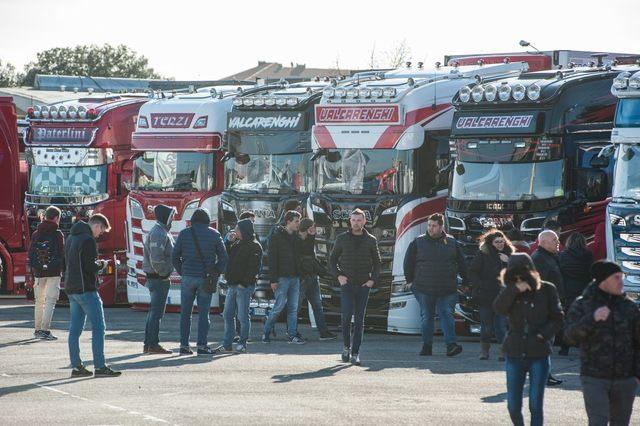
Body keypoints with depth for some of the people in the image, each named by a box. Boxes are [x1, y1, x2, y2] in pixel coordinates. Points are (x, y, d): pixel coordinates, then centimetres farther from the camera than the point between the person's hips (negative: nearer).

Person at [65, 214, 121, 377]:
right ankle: (100, 367, -8)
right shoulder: (88, 240, -15)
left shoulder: (71, 238, 15)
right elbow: (91, 267, -21)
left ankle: (76, 366, 10)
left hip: (71, 289, 9)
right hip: (86, 290, -9)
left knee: (75, 328, 9)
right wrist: (102, 264, 0)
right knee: (98, 327, -5)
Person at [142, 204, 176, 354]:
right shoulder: (159, 233, -17)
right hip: (159, 278, -11)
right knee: (157, 311, -7)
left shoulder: (161, 231, 17)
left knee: (154, 310, 14)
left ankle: (148, 344, 19)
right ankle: (153, 344, -6)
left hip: (155, 278, 11)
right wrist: (163, 272, -17)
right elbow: (156, 258, -25)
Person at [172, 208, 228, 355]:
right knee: (203, 313, 2)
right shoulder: (214, 234, 2)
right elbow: (223, 257, 1)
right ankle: (202, 345, -1)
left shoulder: (184, 233, 3)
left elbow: (174, 256, 3)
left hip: (188, 277, 1)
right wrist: (216, 273, 9)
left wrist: (181, 272, 11)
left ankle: (184, 345, 3)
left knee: (185, 313, 6)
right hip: (206, 279, -1)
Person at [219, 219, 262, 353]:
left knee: (243, 316, -3)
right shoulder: (236, 245, 18)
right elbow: (227, 259, 23)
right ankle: (227, 344, 12)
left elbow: (254, 267, -14)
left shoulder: (254, 246, -7)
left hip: (244, 286, -8)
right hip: (232, 285, 8)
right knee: (228, 315, 7)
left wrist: (244, 283, -18)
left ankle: (242, 344, 5)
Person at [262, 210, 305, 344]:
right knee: (279, 306, -7)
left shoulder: (296, 237, 14)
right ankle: (266, 332, 5)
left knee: (293, 308, 5)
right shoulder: (277, 236, -7)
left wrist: (299, 275, 11)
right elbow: (272, 259, -10)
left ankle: (292, 334, 8)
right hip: (282, 278, -7)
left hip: (295, 277, 7)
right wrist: (273, 280, -16)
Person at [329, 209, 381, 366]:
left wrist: (373, 279, -1)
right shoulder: (342, 239, 4)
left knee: (359, 320, -1)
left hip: (363, 285, 1)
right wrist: (338, 275, -4)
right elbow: (332, 259, 11)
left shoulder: (371, 240, 6)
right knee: (347, 314, -16)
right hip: (347, 283, -1)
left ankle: (355, 353, 2)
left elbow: (376, 262, 13)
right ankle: (347, 346, 4)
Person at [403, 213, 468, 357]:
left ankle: (451, 345, -11)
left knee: (447, 315, -6)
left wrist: (466, 281, 13)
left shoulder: (451, 242, 6)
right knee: (426, 317, 6)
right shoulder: (418, 242, 3)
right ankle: (427, 346, 13)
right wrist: (410, 280, 8)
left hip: (447, 290, 0)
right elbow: (408, 262, 10)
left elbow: (462, 263, 14)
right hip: (424, 288, 0)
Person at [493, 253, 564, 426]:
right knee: (513, 405, 6)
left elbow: (557, 318, 3)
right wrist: (515, 290, -25)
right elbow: (499, 308, -16)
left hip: (539, 355, -2)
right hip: (514, 353, 2)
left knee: (535, 405, -3)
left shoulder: (546, 290, -3)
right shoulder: (509, 291, 3)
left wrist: (543, 335, -11)